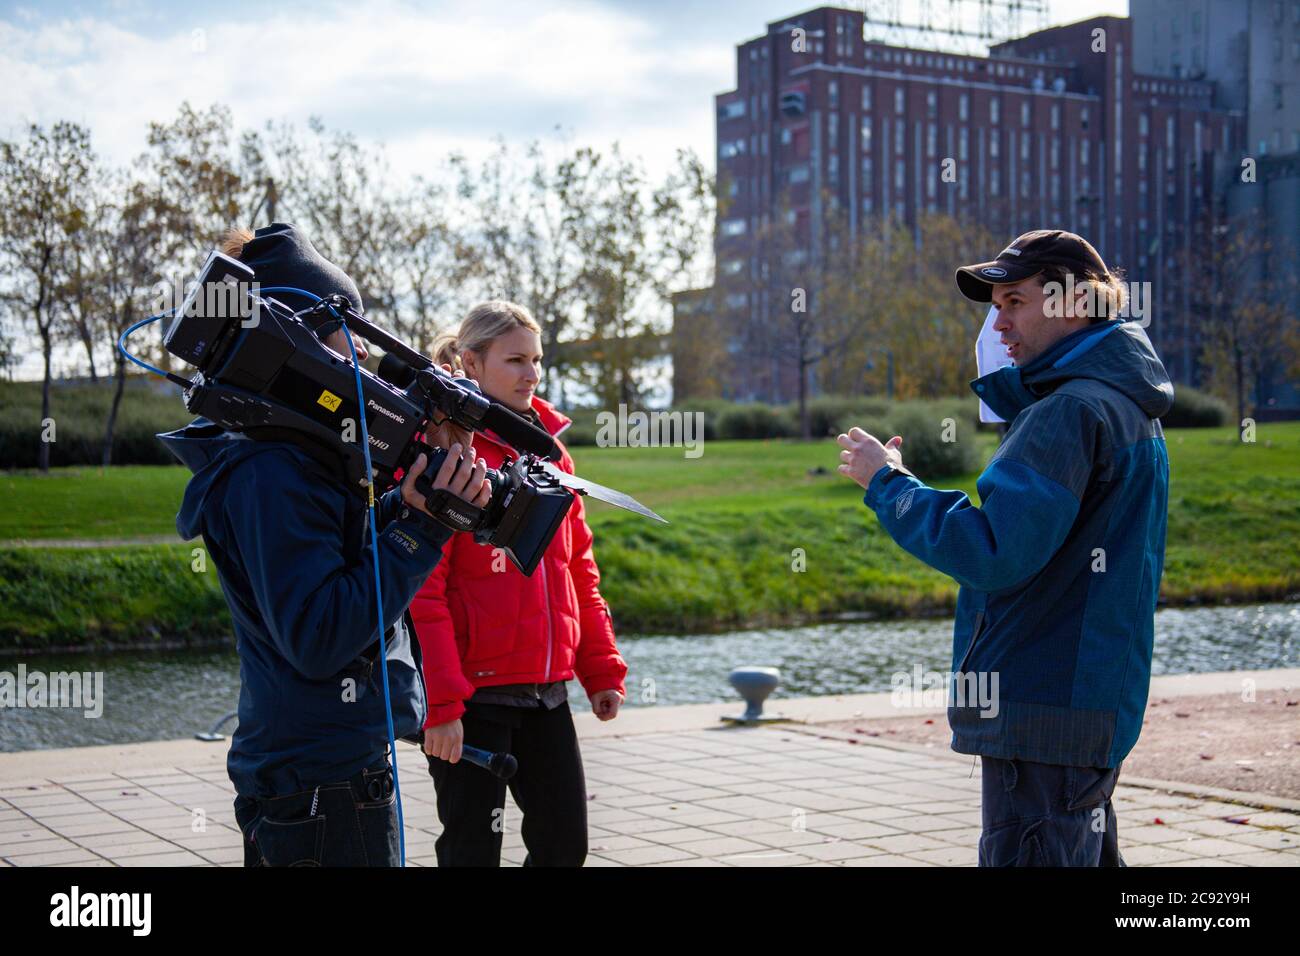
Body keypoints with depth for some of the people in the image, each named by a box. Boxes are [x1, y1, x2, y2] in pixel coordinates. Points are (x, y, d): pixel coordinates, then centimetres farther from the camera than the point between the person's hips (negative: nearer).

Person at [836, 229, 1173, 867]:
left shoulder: (1070, 413, -17)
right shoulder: (1122, 404, 16)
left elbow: (991, 552, -22)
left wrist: (886, 483, -13)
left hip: (1043, 711, -11)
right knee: (1083, 857, 18)